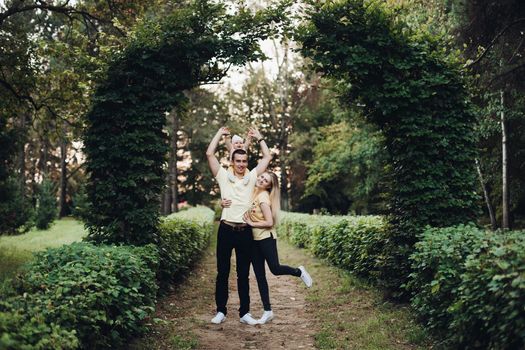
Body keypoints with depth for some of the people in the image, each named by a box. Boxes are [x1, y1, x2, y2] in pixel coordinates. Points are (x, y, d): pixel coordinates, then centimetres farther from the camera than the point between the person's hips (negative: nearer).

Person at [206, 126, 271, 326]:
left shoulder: (252, 177, 9)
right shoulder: (223, 176, 3)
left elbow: (267, 157, 12)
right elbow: (209, 154, -2)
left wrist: (259, 137, 15)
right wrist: (220, 133, 6)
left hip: (245, 232, 1)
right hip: (226, 230, -1)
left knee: (243, 274, 8)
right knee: (223, 272, 6)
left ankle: (244, 313, 14)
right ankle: (221, 311, 15)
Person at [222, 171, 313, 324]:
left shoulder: (263, 197, -15)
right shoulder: (250, 191, 4)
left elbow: (269, 222, -20)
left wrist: (251, 223, -14)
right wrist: (223, 203, -9)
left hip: (266, 238, -7)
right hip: (253, 239, 7)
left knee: (275, 269, -6)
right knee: (259, 275, 7)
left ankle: (299, 272, 26)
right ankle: (267, 311, 13)